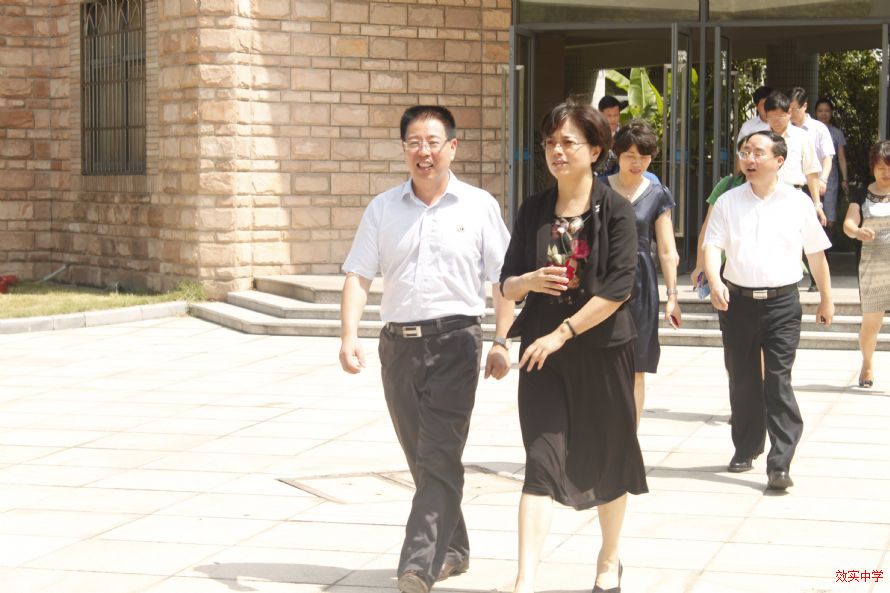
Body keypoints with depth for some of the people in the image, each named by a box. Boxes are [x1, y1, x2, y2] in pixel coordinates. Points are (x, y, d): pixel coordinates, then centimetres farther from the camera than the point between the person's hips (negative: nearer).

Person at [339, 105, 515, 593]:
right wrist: (349, 334, -10)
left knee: (439, 456, -12)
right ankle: (453, 550, 27)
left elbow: (503, 279, 3)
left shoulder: (478, 206, 3)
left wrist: (501, 342, -4)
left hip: (455, 338, -4)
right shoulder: (383, 209, 9)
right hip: (398, 342, 4)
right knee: (421, 458, 12)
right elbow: (358, 276, 4)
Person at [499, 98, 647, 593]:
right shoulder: (534, 210, 6)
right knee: (542, 461, -7)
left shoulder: (615, 210, -6)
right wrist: (527, 282, -16)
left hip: (603, 349, -2)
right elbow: (506, 283, 8)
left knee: (608, 458, 12)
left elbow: (619, 288, -15)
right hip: (543, 351, 2)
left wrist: (562, 333, -18)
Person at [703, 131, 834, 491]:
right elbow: (712, 247, -6)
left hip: (782, 302, -2)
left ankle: (780, 465, -11)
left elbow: (816, 254, 13)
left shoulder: (797, 203, 4)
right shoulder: (728, 202, 4)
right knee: (742, 380, 11)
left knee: (778, 382, -9)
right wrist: (715, 282, -25)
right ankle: (745, 449, 29)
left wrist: (826, 299, 17)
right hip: (737, 300, 2)